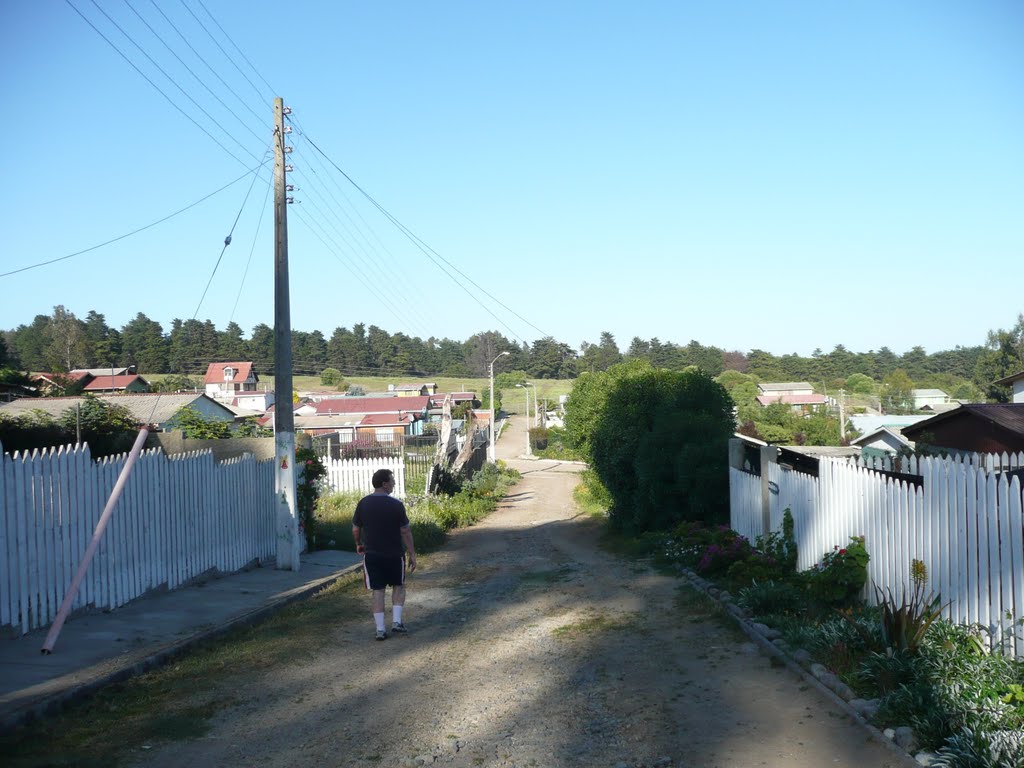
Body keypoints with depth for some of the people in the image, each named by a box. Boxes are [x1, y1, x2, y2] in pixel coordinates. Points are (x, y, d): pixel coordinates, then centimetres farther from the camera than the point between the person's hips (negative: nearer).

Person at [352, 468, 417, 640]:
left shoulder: (363, 503, -3)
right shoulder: (396, 504, -13)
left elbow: (355, 529, 4)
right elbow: (405, 531, -10)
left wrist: (359, 544, 23)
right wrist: (412, 553, -1)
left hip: (372, 554, 2)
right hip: (394, 554, -2)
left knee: (378, 590, 8)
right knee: (398, 586, 18)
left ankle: (380, 629, 7)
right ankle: (396, 621, 8)